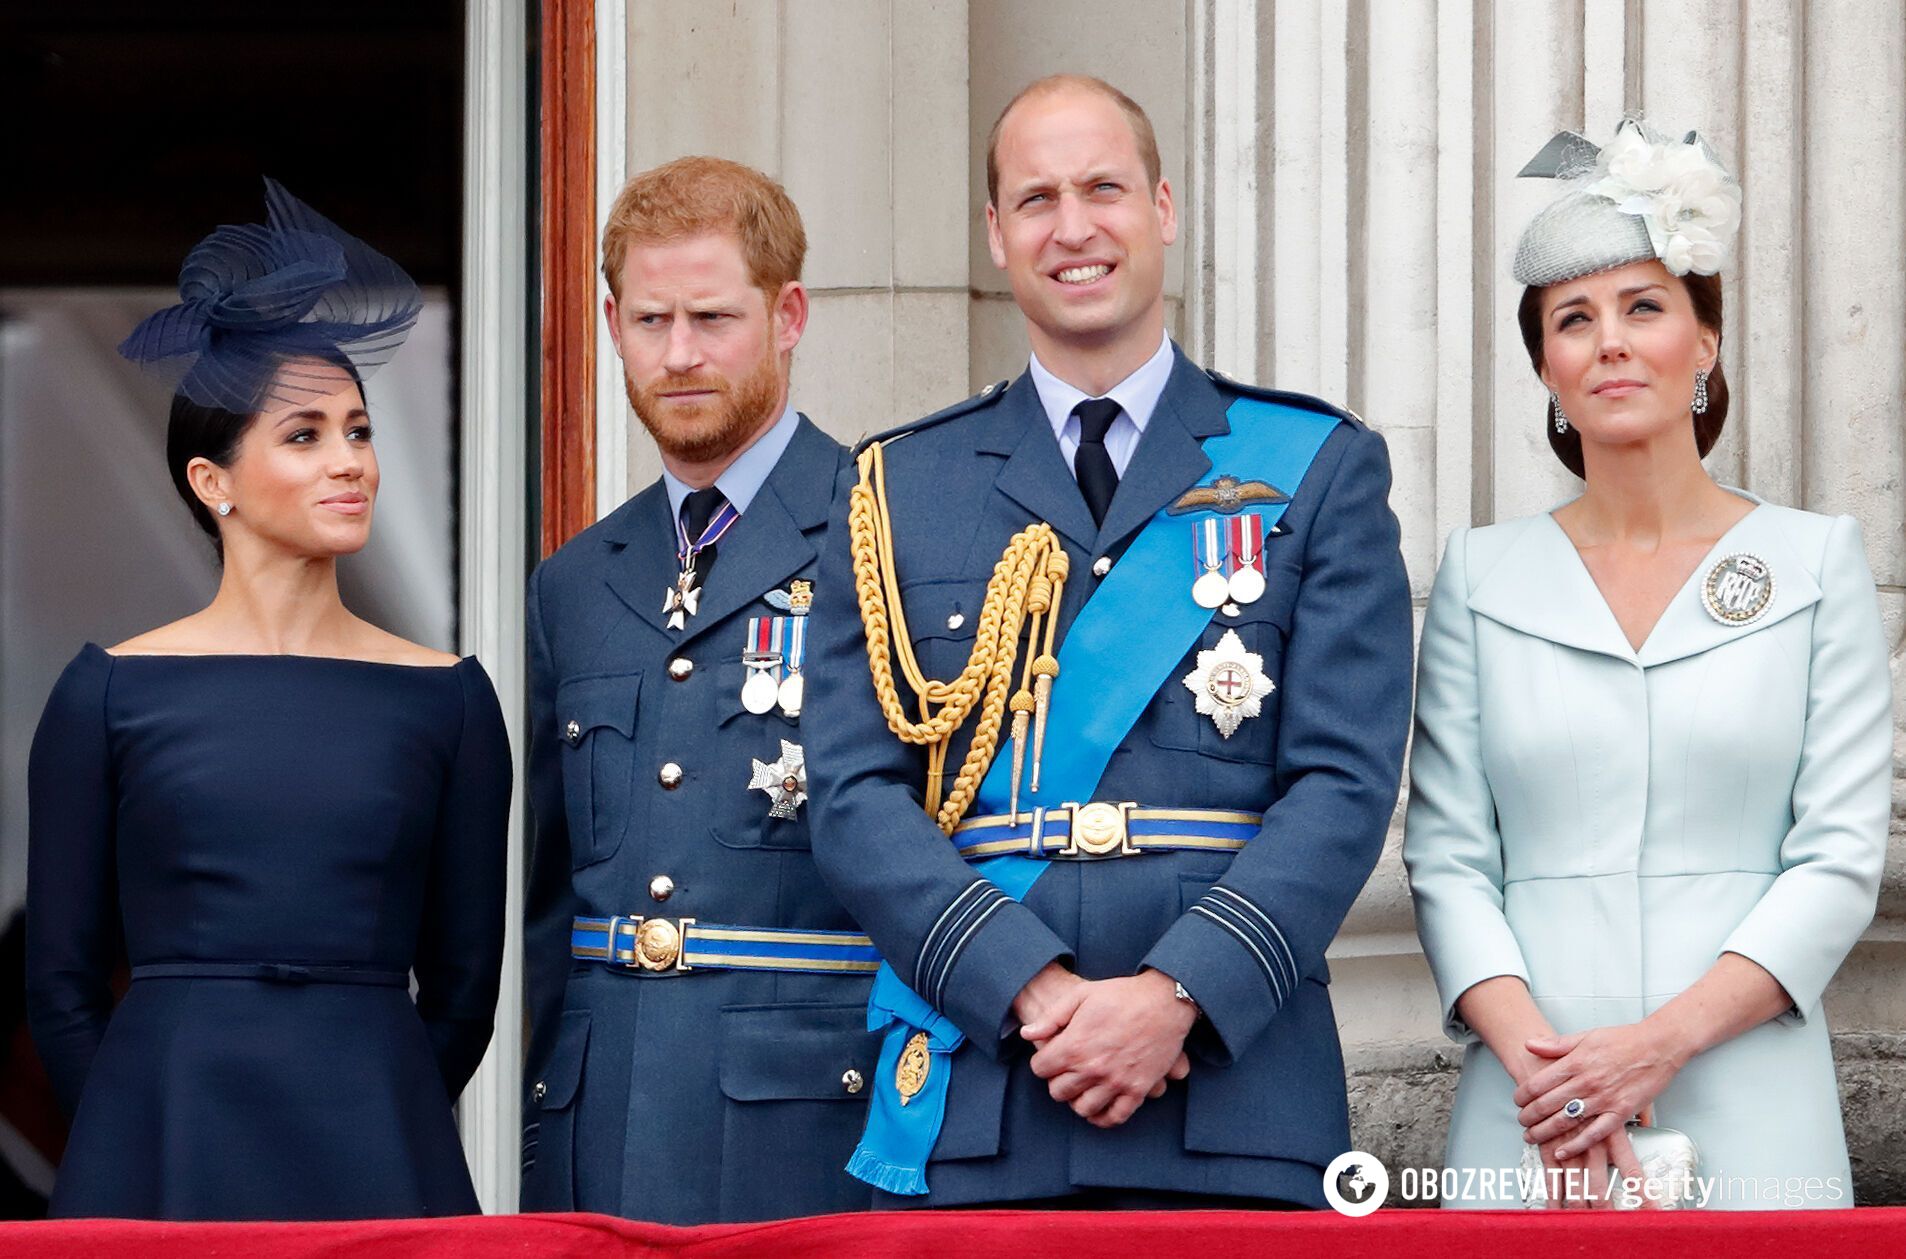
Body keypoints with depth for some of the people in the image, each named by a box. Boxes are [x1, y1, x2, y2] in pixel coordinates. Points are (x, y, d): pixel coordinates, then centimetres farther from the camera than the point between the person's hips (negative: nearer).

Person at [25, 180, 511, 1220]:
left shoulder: (446, 698, 5)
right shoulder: (111, 693, 2)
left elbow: (462, 985, 9)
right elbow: (61, 985, 5)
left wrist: (364, 1129, 7)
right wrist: (162, 1137, 5)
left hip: (377, 1147, 1)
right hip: (163, 1162, -1)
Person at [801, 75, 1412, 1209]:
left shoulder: (1321, 470, 9)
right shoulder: (894, 490, 12)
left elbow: (1346, 783, 0)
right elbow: (856, 797, 3)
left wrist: (1178, 993, -14)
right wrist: (1033, 988, -12)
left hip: (1232, 1106, -1)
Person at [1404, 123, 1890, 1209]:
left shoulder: (1816, 562, 5)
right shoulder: (1483, 576, 8)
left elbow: (1842, 860, -1)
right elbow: (1448, 857, 3)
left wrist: (1662, 1039, -13)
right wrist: (1537, 1062, -13)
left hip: (1750, 1119, -1)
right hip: (1528, 1114, 1)